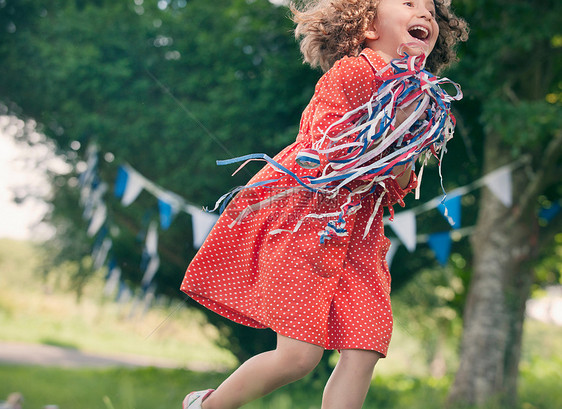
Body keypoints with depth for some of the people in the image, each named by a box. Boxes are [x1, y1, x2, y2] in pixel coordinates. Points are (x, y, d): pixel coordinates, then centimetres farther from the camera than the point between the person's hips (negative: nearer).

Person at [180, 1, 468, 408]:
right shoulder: (350, 72, -9)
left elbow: (393, 193, 14)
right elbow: (326, 154, -19)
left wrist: (404, 163, -7)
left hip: (357, 236, 7)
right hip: (303, 219, -7)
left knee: (362, 355, -9)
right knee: (300, 355, -12)